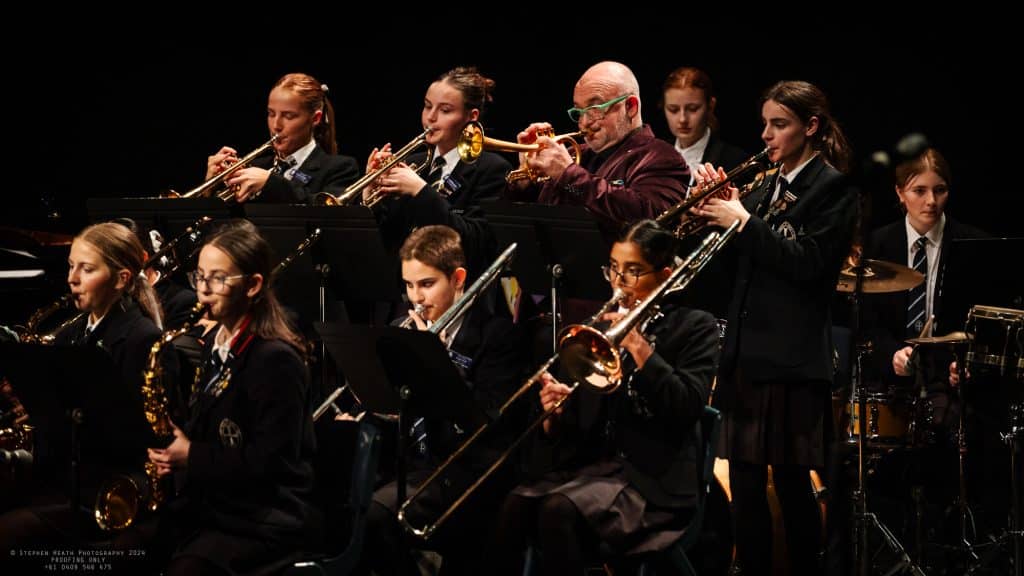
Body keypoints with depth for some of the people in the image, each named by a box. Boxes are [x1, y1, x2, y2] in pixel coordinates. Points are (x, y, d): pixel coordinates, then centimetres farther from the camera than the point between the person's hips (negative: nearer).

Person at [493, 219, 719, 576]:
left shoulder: (694, 328, 5)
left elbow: (688, 408, -11)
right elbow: (573, 432, 15)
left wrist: (639, 348, -15)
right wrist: (555, 415, -8)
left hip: (654, 478, -5)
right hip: (591, 464, 5)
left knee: (559, 509, -33)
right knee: (516, 506, -27)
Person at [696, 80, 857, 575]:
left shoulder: (831, 190, -3)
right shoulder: (765, 189, 17)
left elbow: (806, 263, -15)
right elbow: (735, 259, 14)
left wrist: (743, 221, -16)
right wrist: (712, 206, 0)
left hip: (793, 358, -7)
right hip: (746, 351, 7)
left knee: (791, 481, -4)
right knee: (744, 481, 5)